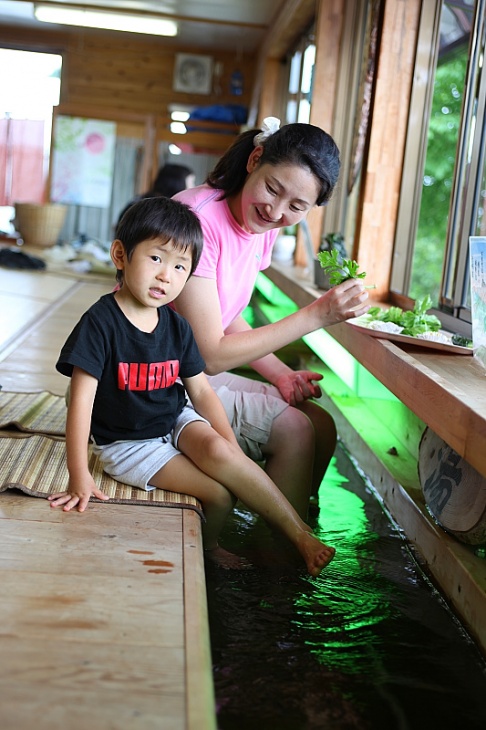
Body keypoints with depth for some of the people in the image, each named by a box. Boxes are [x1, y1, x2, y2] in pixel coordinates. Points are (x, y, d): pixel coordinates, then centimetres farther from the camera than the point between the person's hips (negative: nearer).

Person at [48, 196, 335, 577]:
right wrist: (79, 475, -25)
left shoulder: (177, 326, -1)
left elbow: (201, 391, 2)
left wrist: (232, 448, -10)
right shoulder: (100, 323, -18)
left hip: (176, 422, 4)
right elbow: (82, 400, -20)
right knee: (219, 494, -21)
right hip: (128, 442, -4)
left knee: (216, 449, -27)